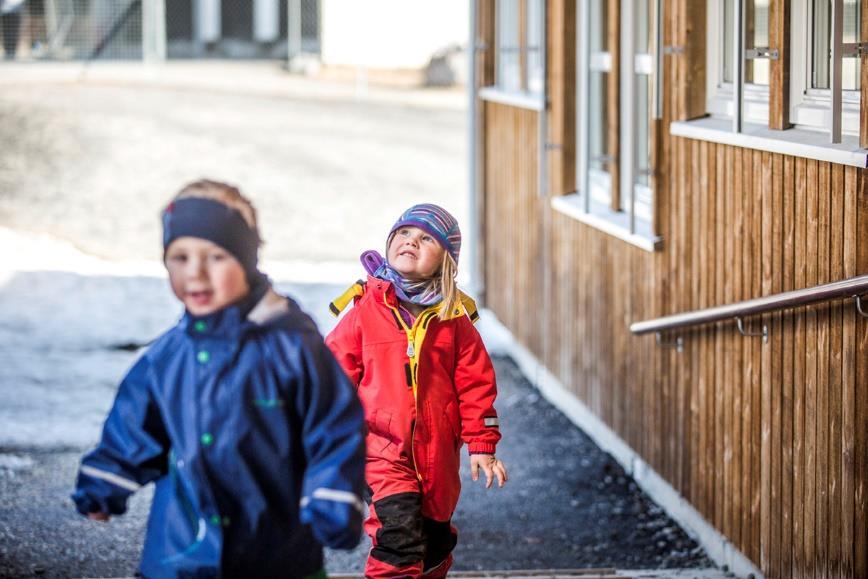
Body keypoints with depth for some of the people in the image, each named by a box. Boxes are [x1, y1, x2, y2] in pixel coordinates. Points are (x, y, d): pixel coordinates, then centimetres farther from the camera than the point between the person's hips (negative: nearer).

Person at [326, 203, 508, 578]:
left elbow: (476, 383, 4)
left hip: (438, 452, 3)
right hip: (383, 448, -3)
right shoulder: (366, 310, -4)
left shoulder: (454, 319, 0)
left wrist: (481, 445, 2)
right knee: (398, 535, -20)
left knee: (435, 539, 18)